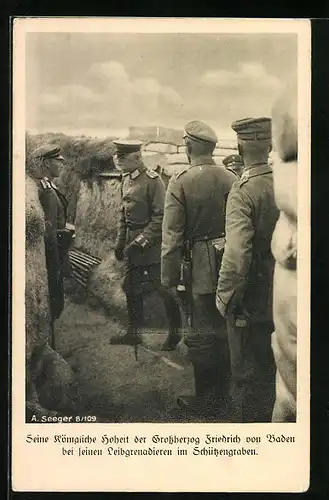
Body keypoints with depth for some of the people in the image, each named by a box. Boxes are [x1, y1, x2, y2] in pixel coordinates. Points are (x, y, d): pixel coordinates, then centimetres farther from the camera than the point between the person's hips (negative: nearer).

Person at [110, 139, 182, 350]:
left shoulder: (153, 180, -16)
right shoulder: (126, 179, 10)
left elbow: (160, 218, -19)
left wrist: (140, 242, -22)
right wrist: (120, 242, 12)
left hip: (150, 245, -8)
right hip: (132, 245, 8)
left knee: (163, 287, 2)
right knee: (131, 289, 15)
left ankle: (175, 332, 18)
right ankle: (134, 332, 29)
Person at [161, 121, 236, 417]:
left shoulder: (181, 182, -12)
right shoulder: (232, 180, 0)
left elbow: (172, 235, -13)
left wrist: (169, 277, -7)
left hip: (200, 267, -5)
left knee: (201, 334, 7)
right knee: (223, 330, 17)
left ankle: (205, 399, 18)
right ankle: (222, 391, 32)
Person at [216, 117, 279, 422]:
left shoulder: (243, 192, -20)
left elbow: (237, 256, -27)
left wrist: (225, 298, -14)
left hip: (252, 302, -6)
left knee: (247, 376, 10)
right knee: (275, 370, 22)